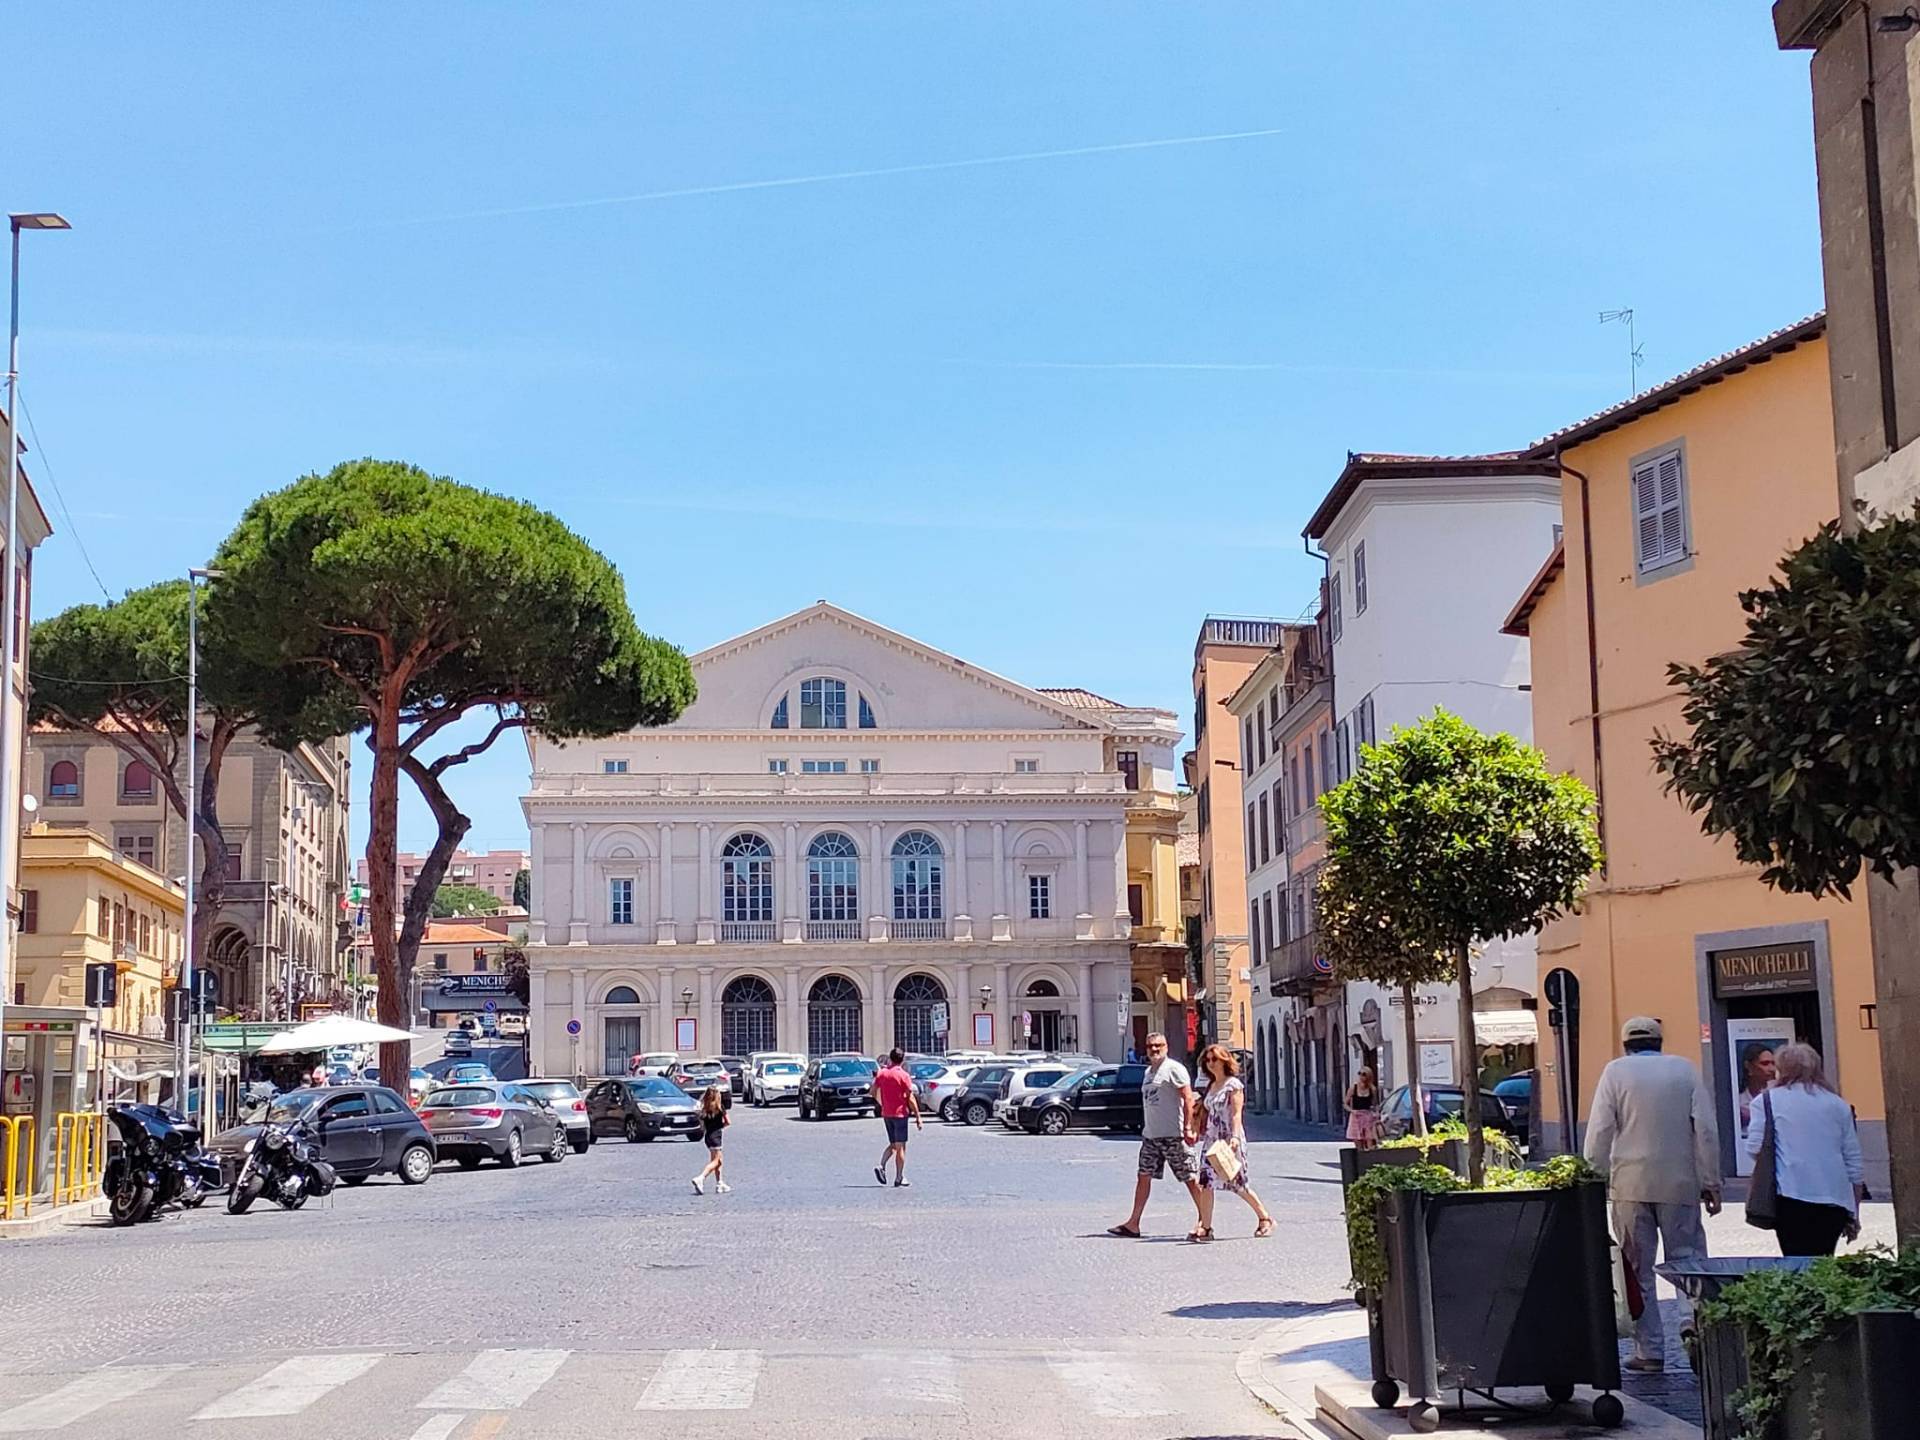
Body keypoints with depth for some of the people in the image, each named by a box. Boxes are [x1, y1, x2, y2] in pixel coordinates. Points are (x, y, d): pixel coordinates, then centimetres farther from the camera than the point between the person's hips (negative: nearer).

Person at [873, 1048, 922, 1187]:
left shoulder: (882, 1074, 3)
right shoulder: (904, 1076, -11)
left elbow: (874, 1092, 6)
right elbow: (910, 1099, -12)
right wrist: (918, 1118, -8)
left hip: (886, 1114, 5)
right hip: (900, 1113, -5)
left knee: (893, 1144, 17)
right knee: (900, 1147, 2)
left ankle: (881, 1166, -4)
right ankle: (899, 1179, 2)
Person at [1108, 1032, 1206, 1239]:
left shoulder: (1173, 1069, -8)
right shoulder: (1149, 1071, 18)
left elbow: (1188, 1098, -14)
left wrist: (1187, 1128, -20)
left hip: (1172, 1135, -9)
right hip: (1150, 1135, 9)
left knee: (1190, 1178, -2)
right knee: (1143, 1176, 7)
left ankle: (1203, 1220, 5)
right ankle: (1133, 1224, 10)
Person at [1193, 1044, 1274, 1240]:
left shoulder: (1233, 1084, -6)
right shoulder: (1211, 1086, 15)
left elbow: (1237, 1114, -14)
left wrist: (1235, 1137, -26)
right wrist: (1202, 1132, 15)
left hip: (1228, 1141, -7)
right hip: (1211, 1140, 7)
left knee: (1238, 1184, -1)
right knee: (1206, 1183, -4)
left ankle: (1265, 1218, 16)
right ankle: (1206, 1228, -4)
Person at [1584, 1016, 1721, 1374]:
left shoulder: (1615, 1071, 1)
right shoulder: (1684, 1069, 5)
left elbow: (1599, 1132, -3)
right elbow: (1706, 1129, 2)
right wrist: (1710, 1182, 5)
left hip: (1631, 1183, -1)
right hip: (1679, 1183, 1)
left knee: (1637, 1270, 5)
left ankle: (1649, 1351, 4)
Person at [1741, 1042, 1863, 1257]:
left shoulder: (1767, 1101, 5)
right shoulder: (1838, 1105, 16)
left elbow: (1755, 1149, -3)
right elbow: (1854, 1163, 15)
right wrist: (1854, 1214, 20)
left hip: (1791, 1194, -3)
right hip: (1835, 1200, 4)